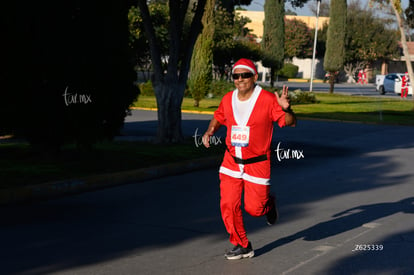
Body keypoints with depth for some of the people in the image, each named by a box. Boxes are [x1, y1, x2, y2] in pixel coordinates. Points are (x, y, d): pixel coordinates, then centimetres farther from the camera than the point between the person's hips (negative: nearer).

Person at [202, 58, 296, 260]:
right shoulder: (228, 99, 1)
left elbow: (291, 123, -13)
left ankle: (269, 204, 37)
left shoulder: (267, 99, -13)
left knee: (254, 208, -1)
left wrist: (286, 108, -33)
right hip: (231, 161, 4)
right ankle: (242, 246, 14)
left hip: (258, 162, -4)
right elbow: (218, 117, 21)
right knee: (228, 205, -3)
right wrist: (210, 131, 3)